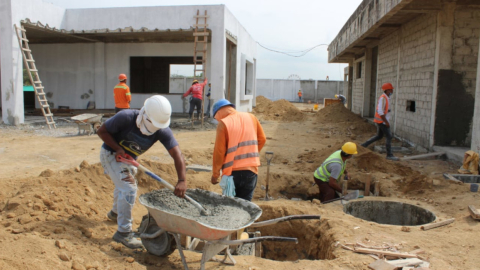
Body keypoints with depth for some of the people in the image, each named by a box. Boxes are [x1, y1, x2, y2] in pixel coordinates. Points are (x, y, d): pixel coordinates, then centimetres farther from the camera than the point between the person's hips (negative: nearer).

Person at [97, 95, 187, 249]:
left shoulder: (162, 131, -26)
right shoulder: (126, 118, -33)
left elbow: (177, 154, -32)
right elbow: (102, 131, -19)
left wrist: (182, 180, -44)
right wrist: (118, 148, -31)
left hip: (130, 158, 6)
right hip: (111, 154, -5)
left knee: (124, 186, 26)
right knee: (129, 189, -18)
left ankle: (115, 213, 56)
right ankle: (123, 233, -5)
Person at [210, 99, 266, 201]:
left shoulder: (223, 123, -9)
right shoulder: (251, 117, 6)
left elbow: (219, 151, -10)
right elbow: (262, 139, 11)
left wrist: (215, 174, -1)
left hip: (232, 172, -3)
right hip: (251, 169, 4)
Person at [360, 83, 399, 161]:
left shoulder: (386, 98, 13)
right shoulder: (383, 98, -19)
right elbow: (380, 111, -25)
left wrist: (386, 121, 22)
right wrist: (386, 122, -22)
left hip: (381, 120, 10)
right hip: (382, 121, -10)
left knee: (379, 136, 17)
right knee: (388, 136, -4)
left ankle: (364, 145, 18)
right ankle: (389, 155, 2)